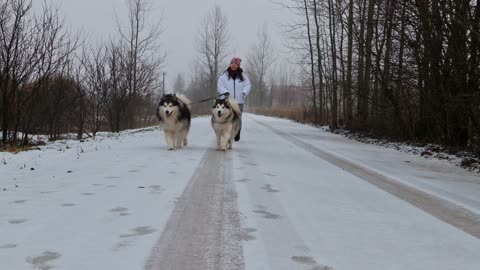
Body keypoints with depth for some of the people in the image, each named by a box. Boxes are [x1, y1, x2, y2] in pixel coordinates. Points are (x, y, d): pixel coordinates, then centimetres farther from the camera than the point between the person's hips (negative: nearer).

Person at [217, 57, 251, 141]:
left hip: (239, 101, 2)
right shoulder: (224, 75, 5)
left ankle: (237, 136, 14)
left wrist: (244, 92, -13)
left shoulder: (243, 76, 11)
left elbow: (248, 85, 6)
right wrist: (225, 92, -18)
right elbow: (220, 85, 0)